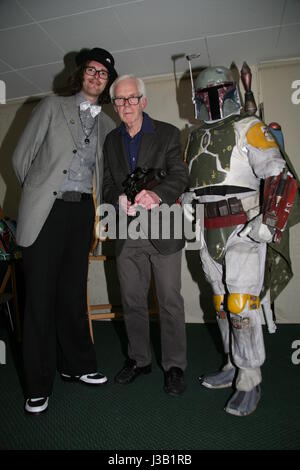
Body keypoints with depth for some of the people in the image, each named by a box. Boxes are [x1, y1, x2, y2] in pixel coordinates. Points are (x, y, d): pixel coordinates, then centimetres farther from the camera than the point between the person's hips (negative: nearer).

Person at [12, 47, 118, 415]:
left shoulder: (106, 124, 17)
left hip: (82, 211, 4)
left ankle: (76, 364, 26)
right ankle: (38, 385, 12)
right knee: (40, 295, -1)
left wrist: (89, 200, 10)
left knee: (73, 292, 10)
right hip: (47, 210, -3)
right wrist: (38, 192, 6)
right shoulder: (52, 107, 7)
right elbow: (22, 156, 5)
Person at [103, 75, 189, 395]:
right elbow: (107, 185, 12)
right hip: (127, 235, 4)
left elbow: (180, 176, -9)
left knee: (170, 302, 2)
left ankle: (174, 366, 20)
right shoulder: (111, 141, 14)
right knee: (132, 300, 12)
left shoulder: (167, 134, 2)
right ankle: (139, 360, 31)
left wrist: (157, 194, -29)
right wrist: (120, 200, -11)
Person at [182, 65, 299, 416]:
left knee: (241, 305, -6)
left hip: (243, 230, -6)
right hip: (210, 233, 7)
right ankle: (234, 365, 29)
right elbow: (189, 179, 26)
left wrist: (269, 220, -23)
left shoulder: (249, 128, -2)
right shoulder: (196, 137, 18)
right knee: (222, 303, 13)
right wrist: (186, 199, 5)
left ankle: (249, 382, 9)